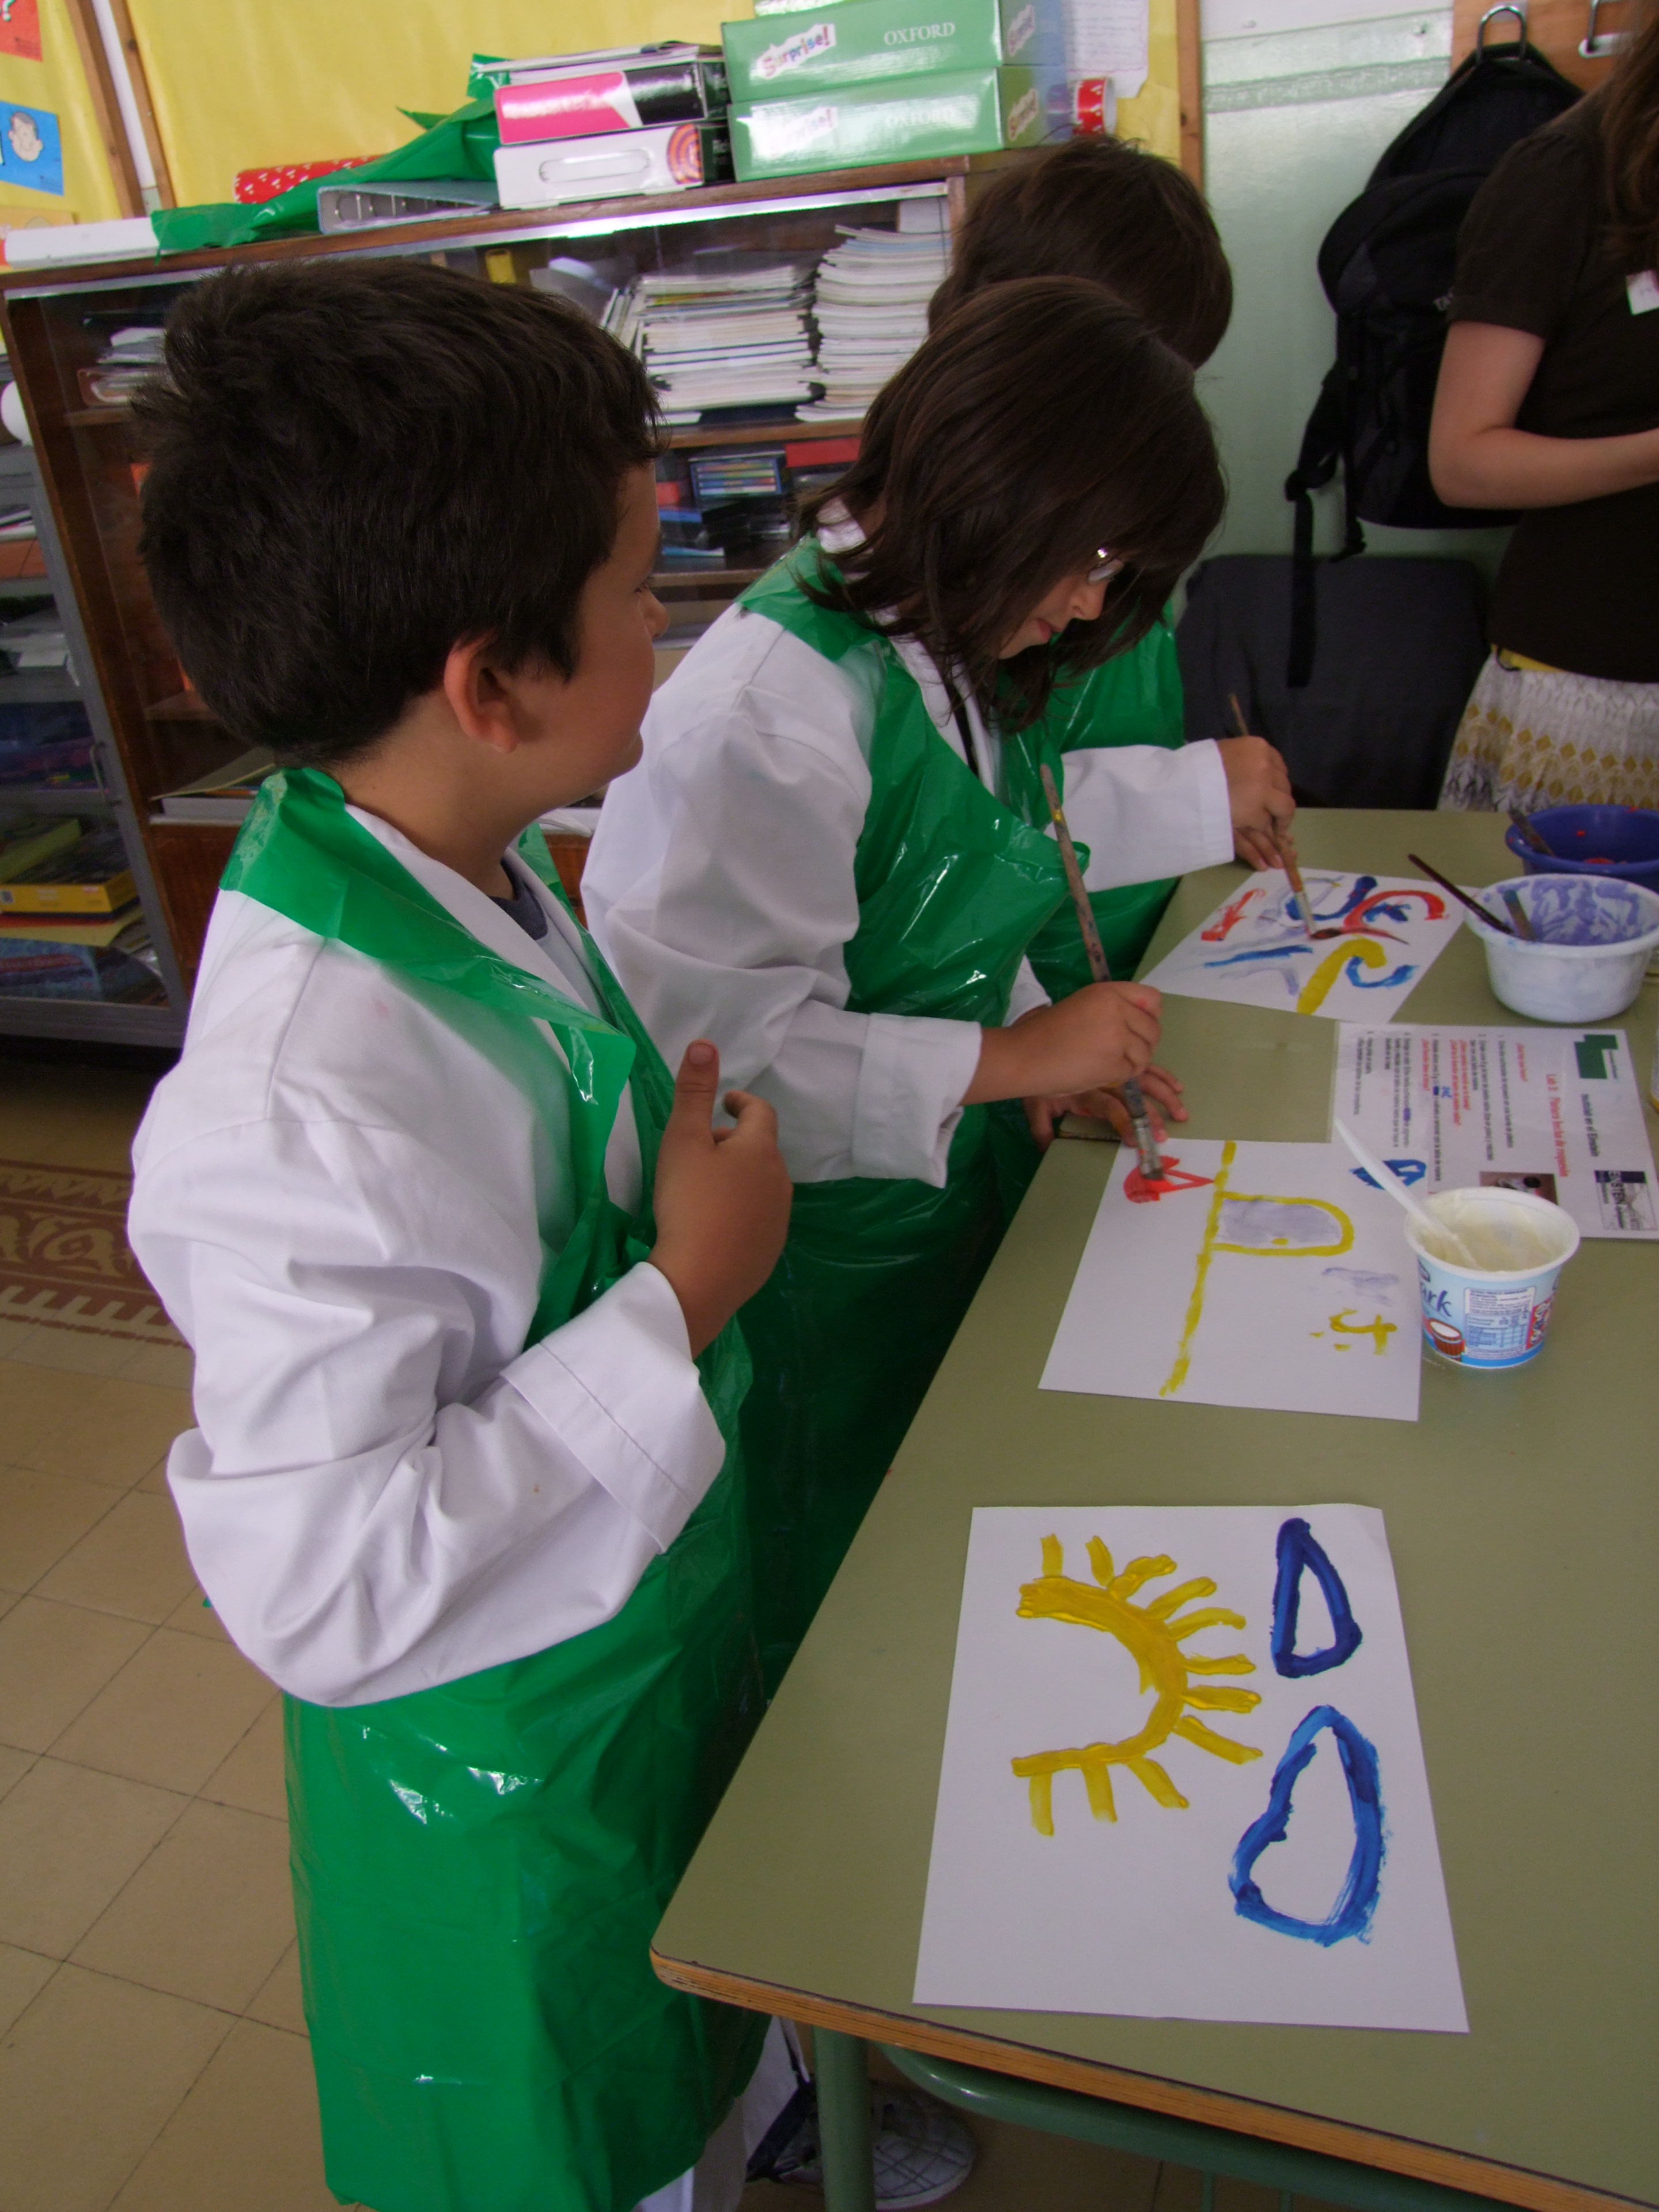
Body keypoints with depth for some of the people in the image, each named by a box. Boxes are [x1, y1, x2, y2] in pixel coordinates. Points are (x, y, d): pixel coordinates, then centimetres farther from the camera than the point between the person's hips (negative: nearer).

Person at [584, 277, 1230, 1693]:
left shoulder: (951, 650, 2)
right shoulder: (770, 705, -27)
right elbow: (710, 1043, -28)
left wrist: (1042, 1042, -3)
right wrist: (1006, 1058, -24)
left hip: (955, 1189, 8)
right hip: (819, 1248, -8)